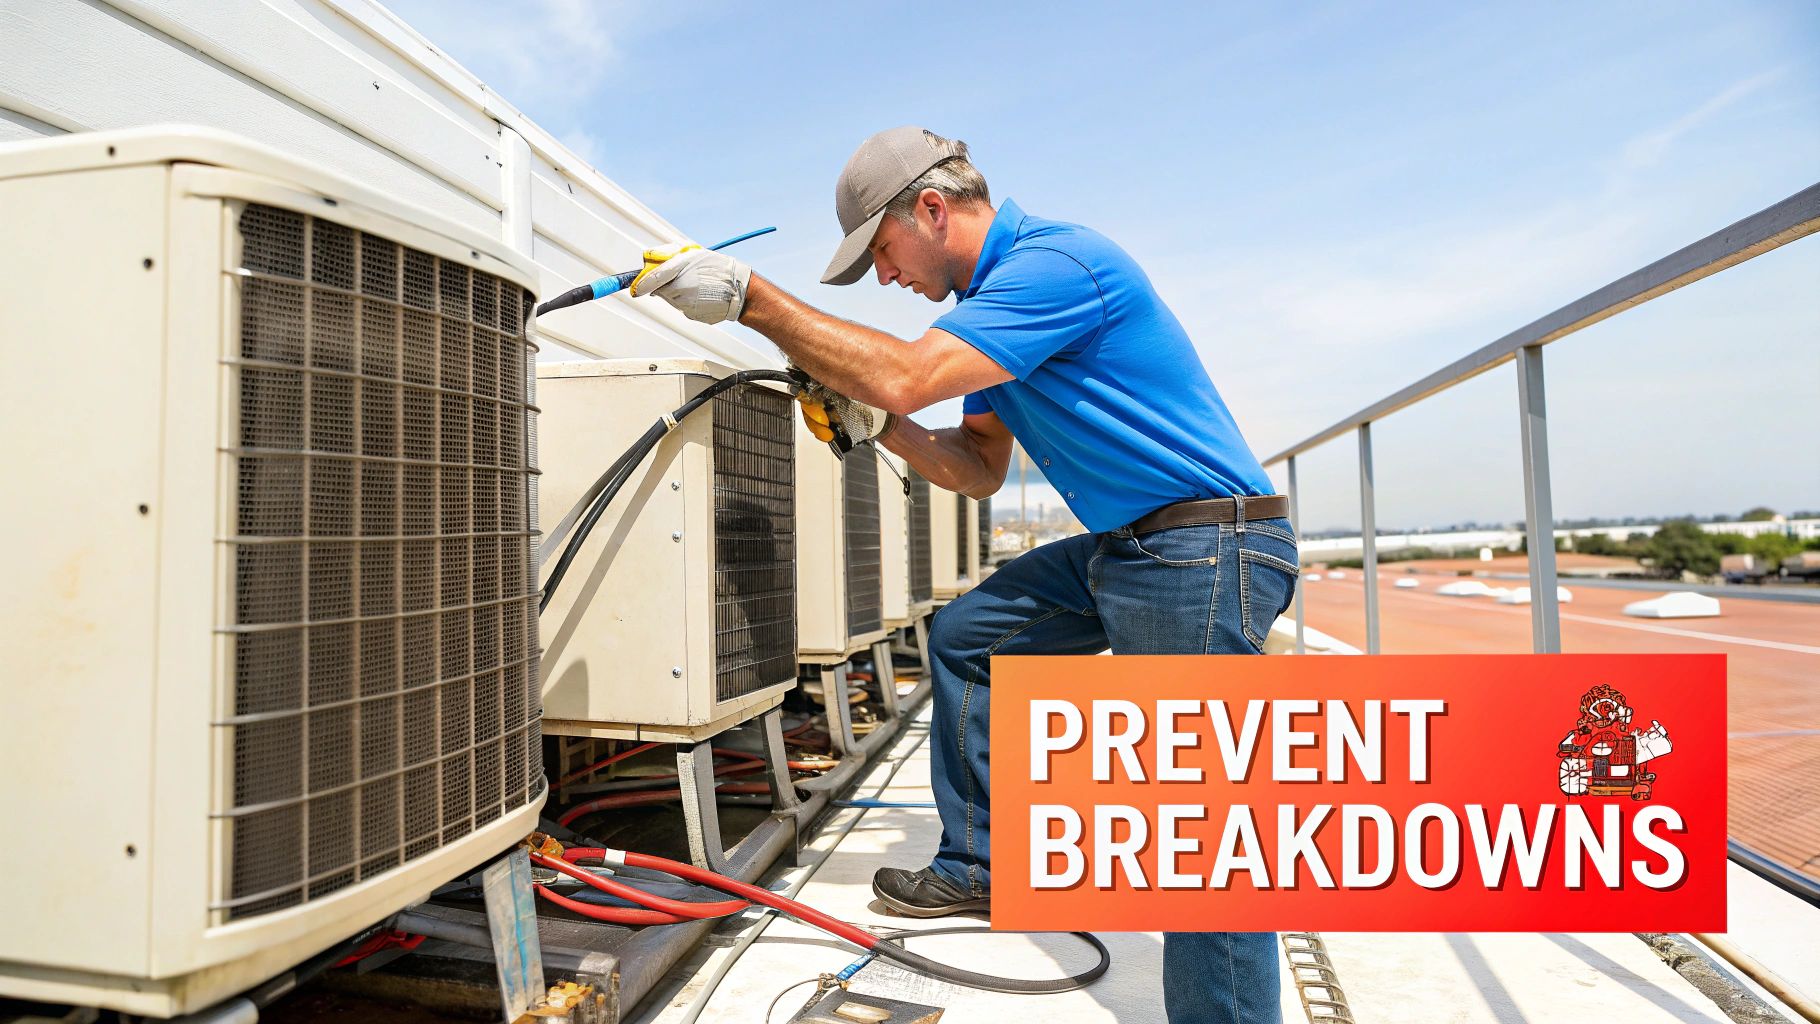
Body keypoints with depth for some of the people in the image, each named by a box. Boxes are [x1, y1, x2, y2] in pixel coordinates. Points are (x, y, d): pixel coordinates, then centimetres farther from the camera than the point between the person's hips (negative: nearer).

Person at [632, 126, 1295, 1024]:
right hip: (1121, 547, 10)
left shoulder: (1058, 262, -18)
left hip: (1205, 550, -10)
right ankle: (976, 866, 23)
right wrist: (877, 422, -1)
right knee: (964, 636, 12)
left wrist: (750, 298, -22)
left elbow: (904, 375, -29)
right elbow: (979, 469, 13)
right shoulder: (998, 289, 14)